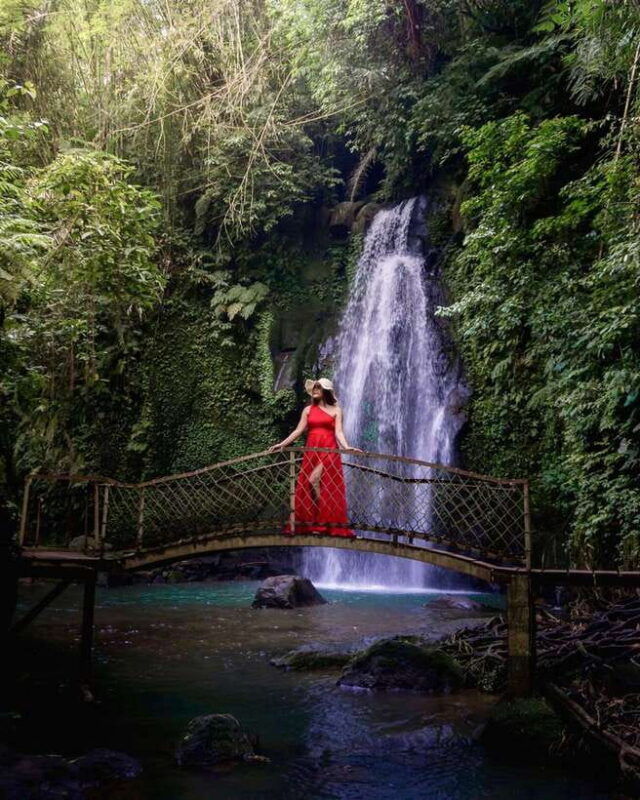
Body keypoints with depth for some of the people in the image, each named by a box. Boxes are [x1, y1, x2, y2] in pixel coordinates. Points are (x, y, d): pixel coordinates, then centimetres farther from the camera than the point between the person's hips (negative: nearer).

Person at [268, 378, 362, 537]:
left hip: (329, 450, -4)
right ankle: (312, 523, 2)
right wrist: (282, 444, 2)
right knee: (307, 487, -2)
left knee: (314, 479, -16)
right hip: (311, 451, 4)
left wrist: (346, 447, -21)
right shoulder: (308, 409, 13)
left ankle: (325, 523, -9)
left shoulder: (335, 410, 5)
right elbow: (299, 430, 10)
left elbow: (338, 432, -4)